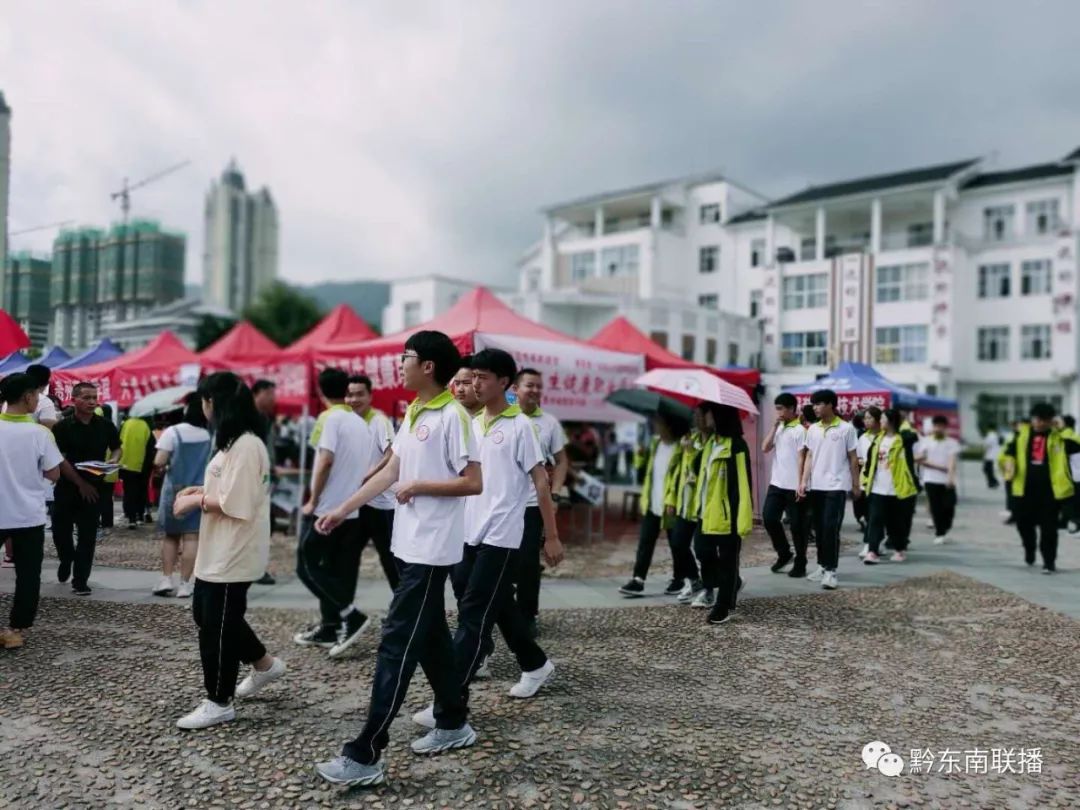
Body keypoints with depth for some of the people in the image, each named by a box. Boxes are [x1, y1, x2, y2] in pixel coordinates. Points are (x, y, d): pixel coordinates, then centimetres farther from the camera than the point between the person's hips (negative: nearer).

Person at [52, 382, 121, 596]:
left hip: (95, 487, 1)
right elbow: (59, 460, -10)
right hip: (67, 486, -1)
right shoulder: (62, 427, -7)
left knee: (88, 535, 1)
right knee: (61, 530, 7)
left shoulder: (106, 426, 1)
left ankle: (80, 580, 8)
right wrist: (81, 483, -14)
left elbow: (116, 448, 14)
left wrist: (113, 460, -10)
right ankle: (66, 560, 38)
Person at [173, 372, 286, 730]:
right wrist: (201, 490, 7)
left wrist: (195, 502, -14)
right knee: (205, 613, 21)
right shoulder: (235, 442, 13)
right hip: (218, 551, 11)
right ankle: (264, 664, 35)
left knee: (217, 625, 1)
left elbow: (235, 504, -25)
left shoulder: (246, 446, -21)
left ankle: (219, 703, 17)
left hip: (233, 554, -11)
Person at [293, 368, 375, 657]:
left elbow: (326, 461, -19)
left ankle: (351, 616, -6)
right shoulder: (361, 424, 13)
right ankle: (330, 628, 15)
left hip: (327, 507, -7)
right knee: (336, 569, 12)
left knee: (307, 565, 1)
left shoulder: (332, 418, -10)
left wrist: (312, 501, -12)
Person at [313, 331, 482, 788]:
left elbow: (474, 483, -18)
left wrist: (418, 486, -14)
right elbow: (390, 472, 16)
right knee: (429, 636, 16)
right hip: (409, 544, 9)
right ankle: (453, 723, 31)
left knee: (397, 644, -6)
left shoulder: (452, 416, -16)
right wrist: (342, 510, 14)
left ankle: (365, 756, 1)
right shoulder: (412, 413, 12)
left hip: (431, 549, -9)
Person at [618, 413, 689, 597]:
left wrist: (673, 502, -22)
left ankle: (678, 580, 22)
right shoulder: (655, 443, 10)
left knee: (676, 545, 9)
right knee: (644, 543, 3)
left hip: (670, 506, -7)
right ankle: (638, 580, 5)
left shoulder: (682, 447, -14)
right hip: (651, 504, 7)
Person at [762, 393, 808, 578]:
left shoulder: (800, 430, -10)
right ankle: (784, 553, 22)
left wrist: (801, 485, -15)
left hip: (793, 486, -7)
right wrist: (775, 426, -1)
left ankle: (800, 564, 13)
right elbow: (765, 448, 3)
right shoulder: (778, 428, 13)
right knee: (769, 517, 4)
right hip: (776, 483, 7)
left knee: (797, 525, 2)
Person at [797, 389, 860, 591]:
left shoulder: (846, 428, -4)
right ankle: (822, 566, 20)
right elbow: (809, 457, 10)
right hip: (816, 486, 5)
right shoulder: (812, 429, 8)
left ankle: (831, 570, -4)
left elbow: (853, 458, 1)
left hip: (836, 486, -5)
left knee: (831, 528, -9)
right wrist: (803, 481, 1)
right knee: (819, 528, 9)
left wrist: (856, 485, 2)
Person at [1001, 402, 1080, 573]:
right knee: (1023, 523, 12)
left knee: (1048, 527, 0)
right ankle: (1029, 550, 38)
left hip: (1050, 490, -3)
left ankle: (1049, 561, 10)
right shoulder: (1022, 433, 6)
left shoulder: (1059, 436, 0)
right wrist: (1009, 464, -7)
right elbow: (1009, 451, 12)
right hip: (1025, 488, 3)